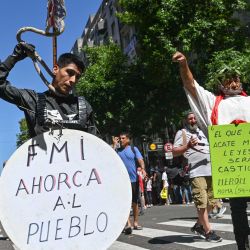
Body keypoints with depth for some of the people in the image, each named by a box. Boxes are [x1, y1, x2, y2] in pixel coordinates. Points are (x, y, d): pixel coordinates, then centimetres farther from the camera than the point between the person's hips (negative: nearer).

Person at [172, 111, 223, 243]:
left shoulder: (201, 131, 23)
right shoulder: (182, 133, 1)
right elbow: (174, 152, -9)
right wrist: (188, 145, -23)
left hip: (211, 170, 7)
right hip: (197, 172, -7)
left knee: (210, 201, 11)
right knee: (201, 203, -7)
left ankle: (199, 225, 25)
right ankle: (208, 231, 1)